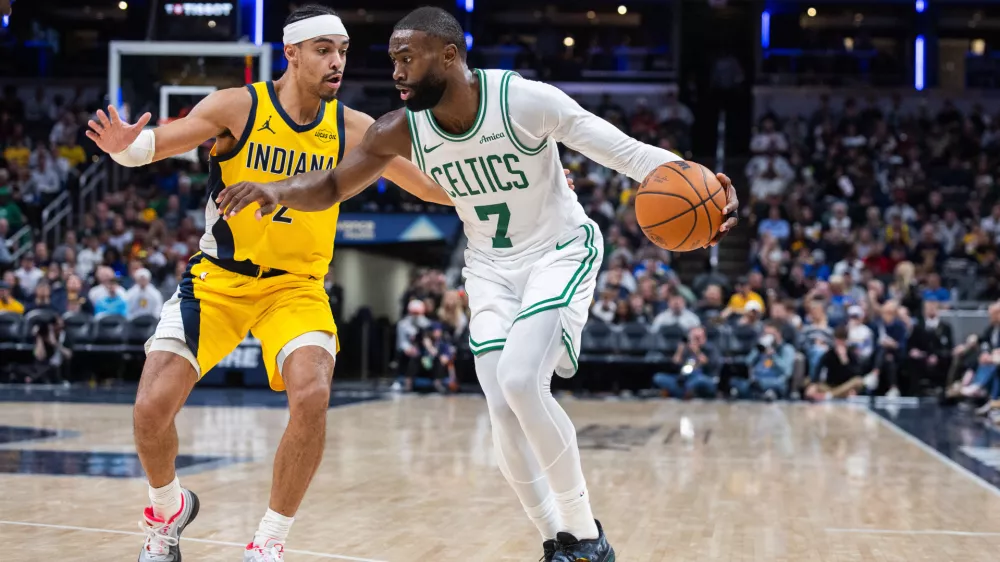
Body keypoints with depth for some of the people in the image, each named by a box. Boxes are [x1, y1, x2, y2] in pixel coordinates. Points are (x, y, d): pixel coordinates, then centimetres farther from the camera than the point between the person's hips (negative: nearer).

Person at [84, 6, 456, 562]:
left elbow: (432, 187, 3)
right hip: (217, 279, 0)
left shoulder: (354, 129, -5)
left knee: (312, 396, -27)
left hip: (295, 285, 1)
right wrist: (122, 145, -36)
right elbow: (152, 144, -14)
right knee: (153, 407, -12)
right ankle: (169, 510, 23)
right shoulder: (239, 107, -11)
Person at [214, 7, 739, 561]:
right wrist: (278, 190, -24)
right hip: (492, 268, 5)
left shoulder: (526, 100, -26)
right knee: (504, 412, -5)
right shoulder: (401, 131, -13)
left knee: (520, 381, -24)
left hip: (562, 251, -5)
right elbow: (331, 186, -1)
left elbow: (625, 151, -23)